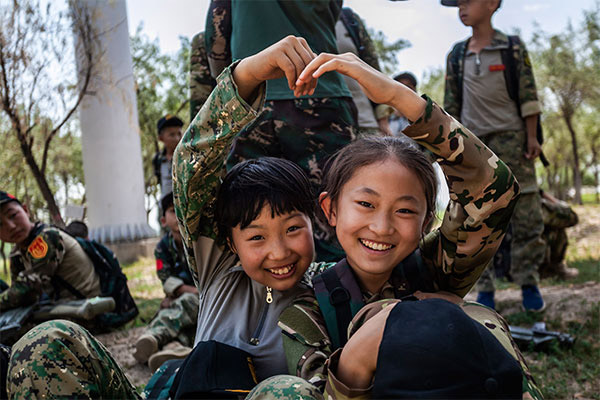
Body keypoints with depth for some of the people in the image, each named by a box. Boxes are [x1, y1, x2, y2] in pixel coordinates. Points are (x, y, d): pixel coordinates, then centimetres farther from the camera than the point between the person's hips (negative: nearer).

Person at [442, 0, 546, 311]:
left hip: (510, 136, -2)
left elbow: (528, 96, 1)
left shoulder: (513, 48, 4)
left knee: (526, 212, -4)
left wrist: (532, 136, -6)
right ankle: (485, 289, 5)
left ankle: (528, 282, 8)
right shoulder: (456, 55, 12)